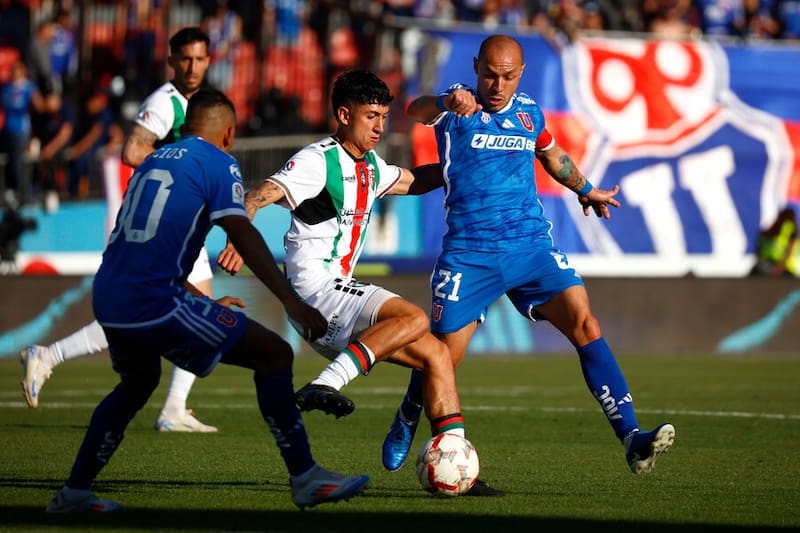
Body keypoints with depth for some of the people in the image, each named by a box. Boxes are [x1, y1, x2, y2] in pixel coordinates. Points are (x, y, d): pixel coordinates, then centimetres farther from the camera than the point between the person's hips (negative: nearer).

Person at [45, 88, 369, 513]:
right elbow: (242, 235, -12)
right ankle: (304, 478, -2)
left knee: (138, 382, 34)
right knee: (274, 354, 0)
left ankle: (74, 492, 34)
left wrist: (207, 305, 39)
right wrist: (291, 302, -18)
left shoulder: (153, 162, 23)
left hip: (107, 301, 8)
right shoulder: (217, 161, 1)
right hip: (154, 303, -8)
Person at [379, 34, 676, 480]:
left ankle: (632, 439, -21)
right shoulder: (458, 108, -4)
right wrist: (448, 104, -50)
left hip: (532, 245, 3)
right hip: (469, 254, -3)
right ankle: (405, 425, 33)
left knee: (585, 325, -16)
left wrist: (585, 190, 45)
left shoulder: (529, 112, 11)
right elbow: (416, 110, -28)